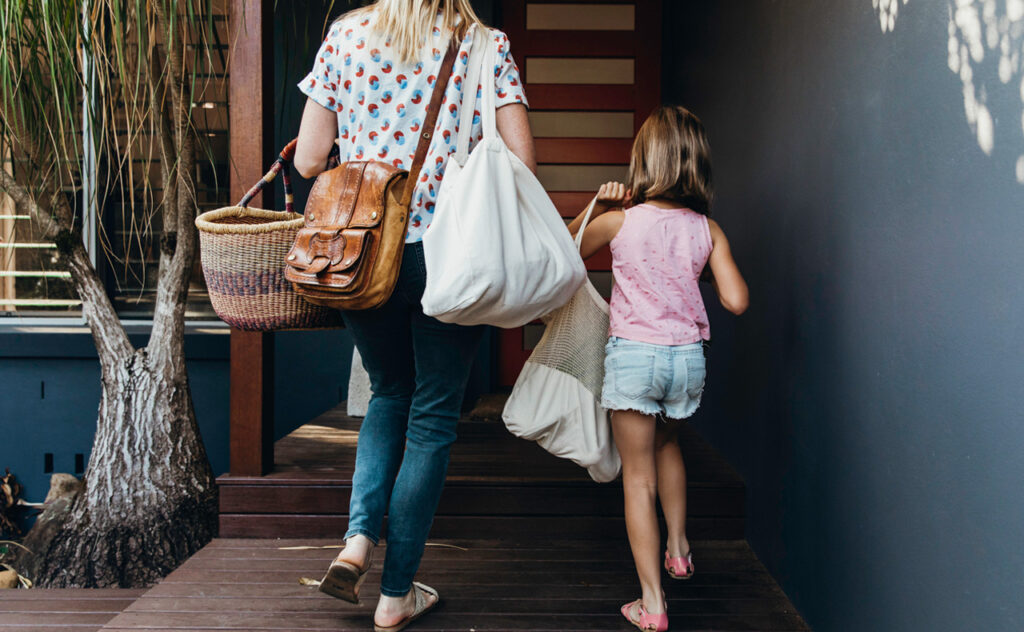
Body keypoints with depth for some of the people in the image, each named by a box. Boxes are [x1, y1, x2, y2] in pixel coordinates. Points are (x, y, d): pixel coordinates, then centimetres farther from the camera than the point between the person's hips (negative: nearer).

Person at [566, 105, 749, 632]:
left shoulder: (618, 221, -7)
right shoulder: (708, 230, -2)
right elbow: (736, 301, -7)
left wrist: (596, 206, 8)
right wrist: (701, 268, 10)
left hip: (633, 354, -3)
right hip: (688, 356, 3)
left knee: (638, 474, 5)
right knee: (666, 445, 32)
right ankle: (679, 548, 39)